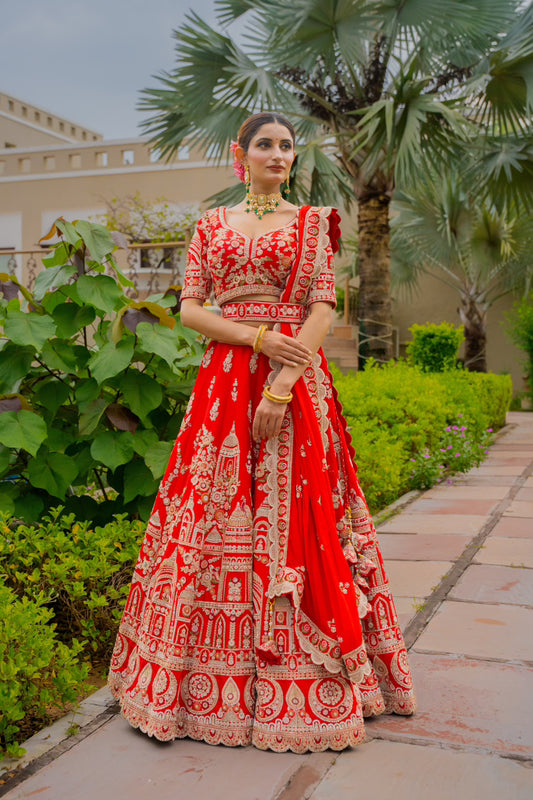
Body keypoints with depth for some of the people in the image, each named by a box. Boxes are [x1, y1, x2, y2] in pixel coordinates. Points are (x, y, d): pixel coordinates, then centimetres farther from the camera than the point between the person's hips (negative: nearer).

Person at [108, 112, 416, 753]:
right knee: (213, 519, 0)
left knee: (296, 520, -4)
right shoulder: (211, 224, 14)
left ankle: (298, 685, 8)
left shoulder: (311, 222, 9)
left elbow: (322, 309, -2)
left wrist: (283, 387, -15)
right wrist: (259, 338, -10)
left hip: (296, 377, -1)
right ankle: (212, 676, 11)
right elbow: (189, 308, 6)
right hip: (224, 381, 2)